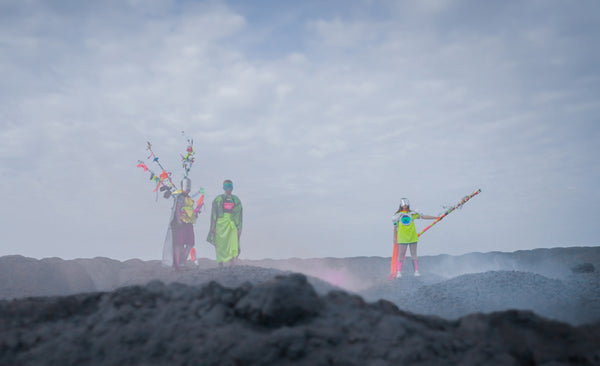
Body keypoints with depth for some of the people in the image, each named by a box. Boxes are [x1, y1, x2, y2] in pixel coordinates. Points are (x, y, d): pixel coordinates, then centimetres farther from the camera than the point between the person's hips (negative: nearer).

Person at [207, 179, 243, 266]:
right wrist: (213, 227, -3)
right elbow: (214, 214, 3)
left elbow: (239, 215, 11)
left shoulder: (236, 200, 11)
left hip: (233, 226, 1)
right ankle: (220, 266, 11)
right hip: (221, 225, -1)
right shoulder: (218, 199, 5)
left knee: (233, 246, -10)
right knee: (220, 246, 2)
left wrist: (239, 228, 4)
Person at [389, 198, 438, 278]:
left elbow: (423, 216, 8)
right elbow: (395, 227, 7)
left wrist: (436, 217, 7)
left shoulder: (412, 214, 7)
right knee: (400, 255, -4)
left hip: (413, 237, 2)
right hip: (402, 238, -2)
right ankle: (398, 272, 2)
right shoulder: (397, 215, 3)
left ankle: (416, 271, 11)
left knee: (414, 255, 5)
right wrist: (394, 238, 6)